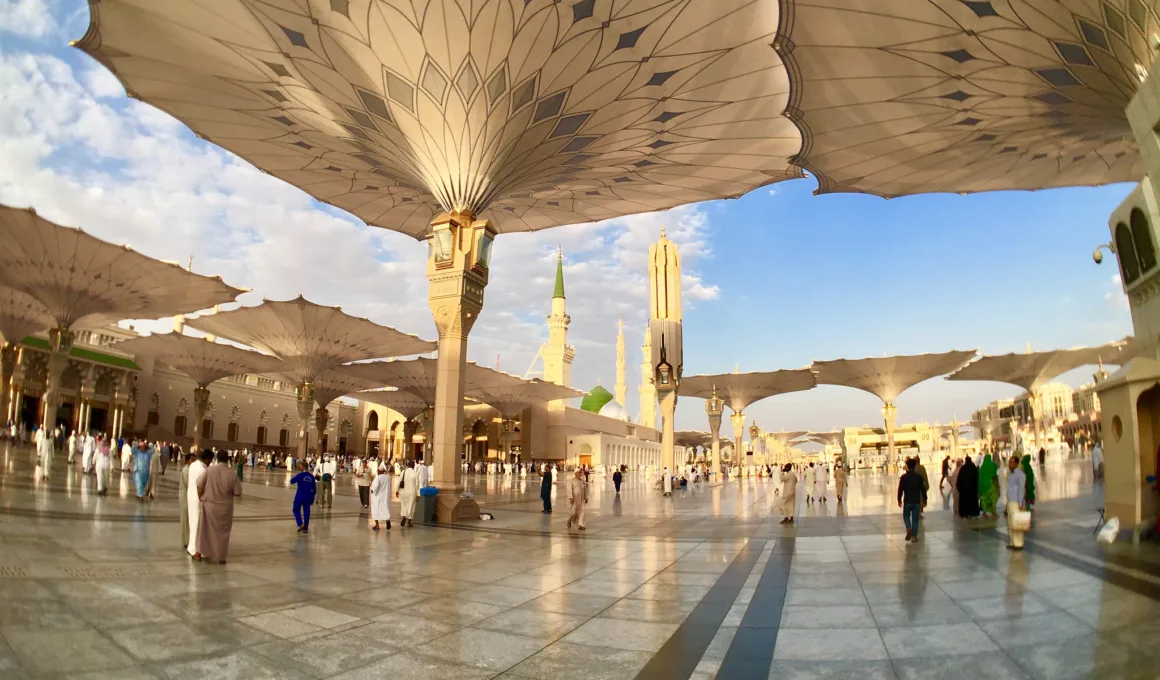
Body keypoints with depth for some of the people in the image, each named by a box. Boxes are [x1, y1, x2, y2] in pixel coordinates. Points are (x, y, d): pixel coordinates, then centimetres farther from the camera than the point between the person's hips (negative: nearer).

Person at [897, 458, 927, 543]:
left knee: (906, 516, 17)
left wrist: (899, 500, 5)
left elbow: (900, 489, -7)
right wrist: (925, 500, 11)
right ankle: (914, 536, 10)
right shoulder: (919, 477, -5)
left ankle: (909, 528, -9)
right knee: (915, 519, 9)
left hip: (907, 501, -1)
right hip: (917, 501, 1)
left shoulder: (903, 477, -10)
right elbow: (923, 489, -1)